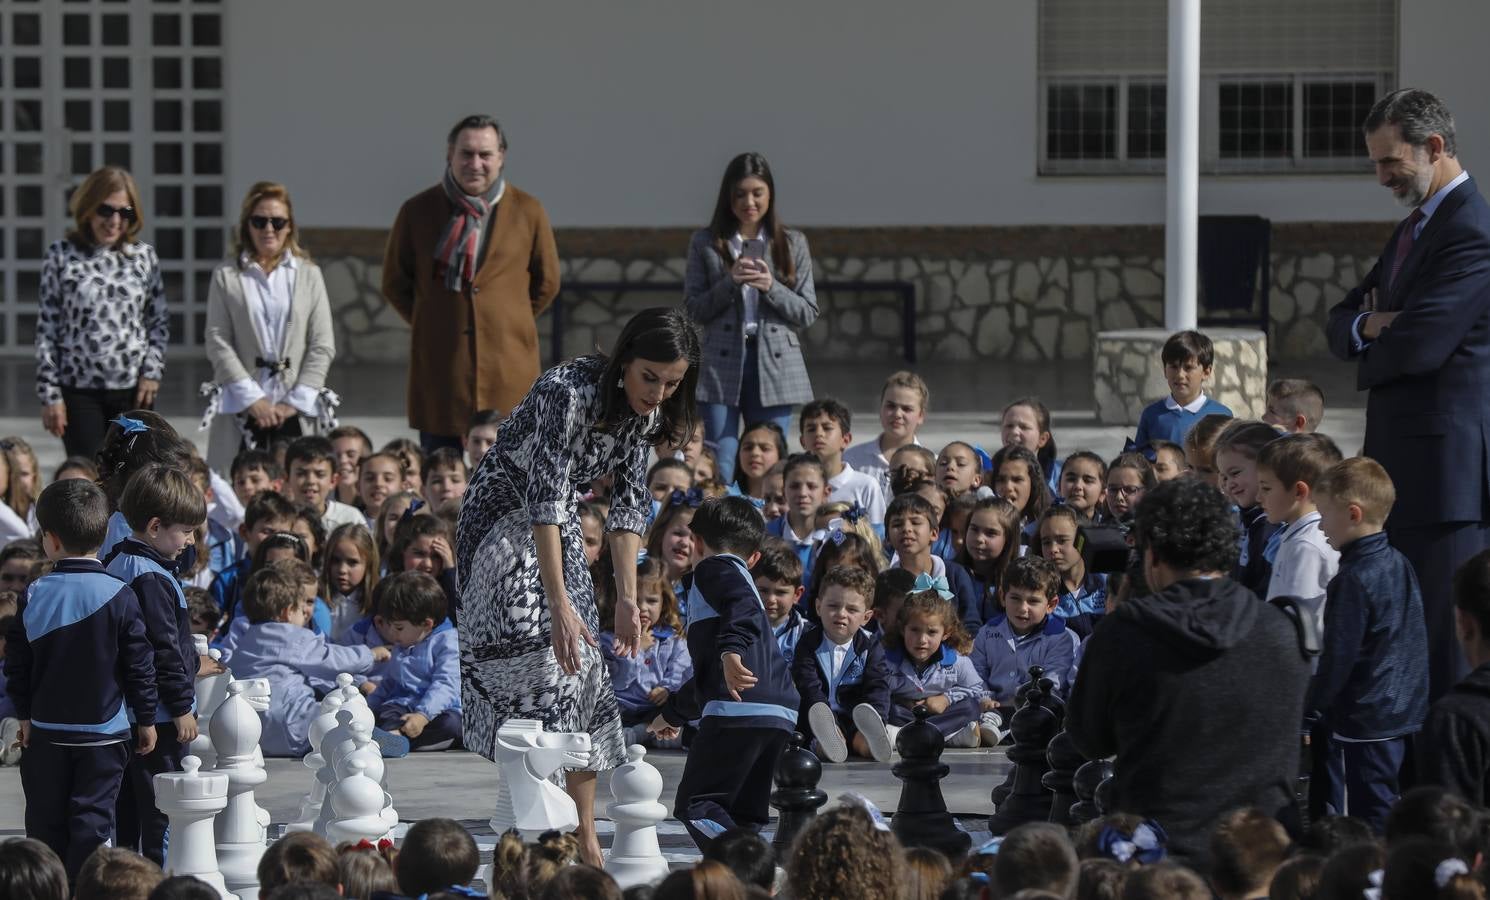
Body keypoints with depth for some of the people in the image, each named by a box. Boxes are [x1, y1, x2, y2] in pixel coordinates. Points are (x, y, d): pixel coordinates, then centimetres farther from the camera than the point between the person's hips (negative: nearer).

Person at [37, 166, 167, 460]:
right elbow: (46, 329, 0)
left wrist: (152, 370, -2)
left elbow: (159, 322, 12)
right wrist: (50, 395, -4)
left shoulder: (144, 256, 5)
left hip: (133, 391, 2)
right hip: (80, 391, -2)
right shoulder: (61, 257, -1)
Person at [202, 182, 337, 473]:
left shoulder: (309, 276, 12)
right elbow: (217, 343, 1)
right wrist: (251, 399, -8)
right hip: (243, 413, -1)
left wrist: (296, 402, -4)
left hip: (297, 412, 1)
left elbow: (323, 346, 7)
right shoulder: (226, 277, 8)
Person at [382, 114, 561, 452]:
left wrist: (507, 323, 10)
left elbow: (547, 283, 15)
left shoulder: (528, 212, 4)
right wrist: (432, 324, 8)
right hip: (439, 371, 0)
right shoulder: (418, 211, 4)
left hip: (508, 375, 0)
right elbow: (395, 283, 14)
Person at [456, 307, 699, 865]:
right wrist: (560, 605, -36)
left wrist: (627, 599, -7)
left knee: (581, 673, 0)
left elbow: (629, 504, -1)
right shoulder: (570, 394, -30)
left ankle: (585, 842, 2)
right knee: (536, 663, -19)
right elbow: (544, 499, -33)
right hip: (503, 517, -7)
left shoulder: (646, 412, -6)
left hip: (559, 523, 7)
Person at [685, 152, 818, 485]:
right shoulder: (706, 244, 7)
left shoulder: (792, 244, 9)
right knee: (717, 472, -6)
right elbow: (693, 310, 4)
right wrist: (730, 283, -11)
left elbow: (807, 314, 7)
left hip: (775, 365, 1)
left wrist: (772, 288, -10)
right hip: (721, 364, -1)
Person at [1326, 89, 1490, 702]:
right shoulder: (1412, 230, 19)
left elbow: (1419, 345, -22)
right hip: (1402, 463, 10)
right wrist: (1369, 326, -5)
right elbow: (1340, 326, 19)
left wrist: (1367, 361, -1)